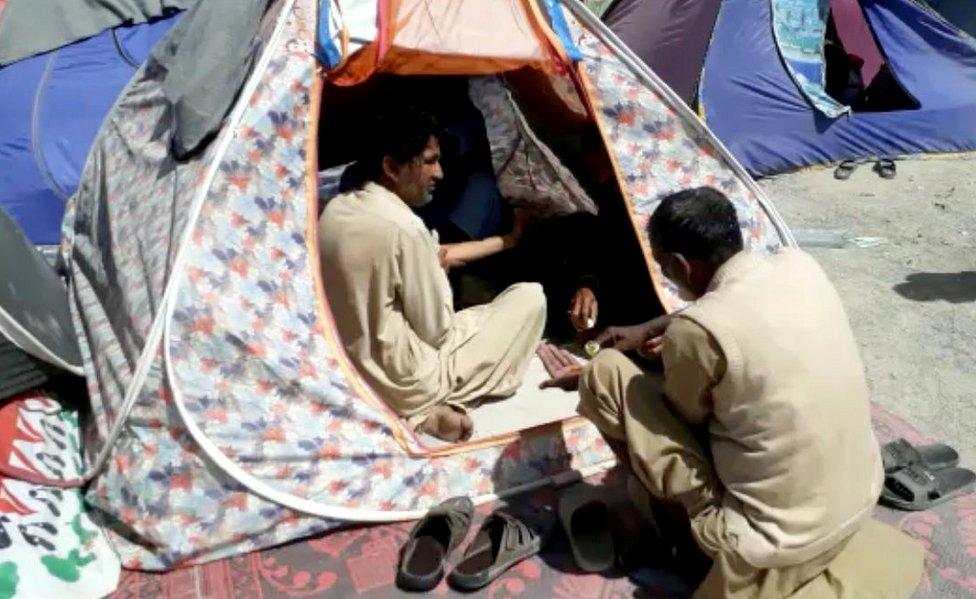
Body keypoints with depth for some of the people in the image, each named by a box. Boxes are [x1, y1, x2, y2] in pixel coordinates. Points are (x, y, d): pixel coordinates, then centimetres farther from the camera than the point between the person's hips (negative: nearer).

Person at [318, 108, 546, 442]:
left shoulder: (334, 211, 0)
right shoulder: (405, 227, -25)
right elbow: (436, 332, -15)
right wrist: (439, 268, 2)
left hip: (352, 379, 8)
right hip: (409, 386, -8)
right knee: (530, 296, -1)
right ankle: (436, 408, 5)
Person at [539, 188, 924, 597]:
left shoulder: (697, 332, -24)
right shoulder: (798, 265, -5)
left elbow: (681, 417, -2)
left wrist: (591, 377, 11)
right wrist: (648, 329, 23)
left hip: (780, 536, -7)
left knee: (607, 371, -7)